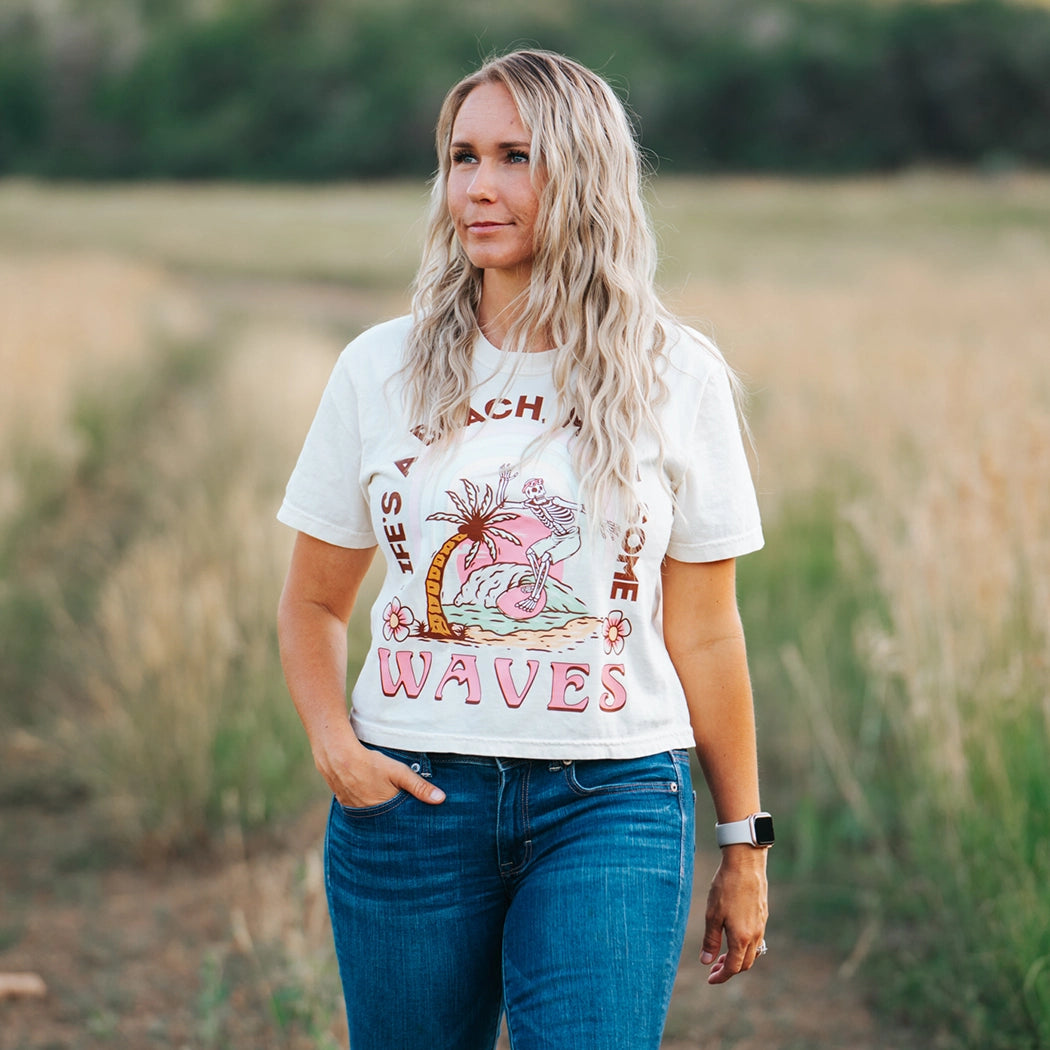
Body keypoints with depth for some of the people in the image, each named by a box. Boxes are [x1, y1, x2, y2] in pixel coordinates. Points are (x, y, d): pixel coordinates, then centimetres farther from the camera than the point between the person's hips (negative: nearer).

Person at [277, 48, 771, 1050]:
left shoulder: (676, 377, 2)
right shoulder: (381, 367, 4)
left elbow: (704, 632, 5)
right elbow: (312, 604, 12)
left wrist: (743, 848, 7)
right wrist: (334, 744, -6)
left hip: (610, 807, -1)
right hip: (409, 796, 2)